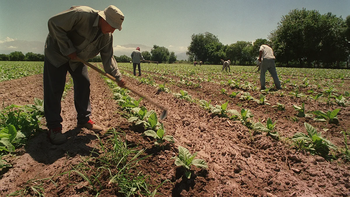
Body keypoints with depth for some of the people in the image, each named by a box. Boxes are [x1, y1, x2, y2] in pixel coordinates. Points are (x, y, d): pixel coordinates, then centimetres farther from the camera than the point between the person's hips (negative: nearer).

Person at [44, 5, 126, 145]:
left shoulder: (107, 36, -9)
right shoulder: (81, 14, -31)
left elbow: (108, 58, -3)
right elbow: (54, 23, -27)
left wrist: (117, 77, -12)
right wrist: (68, 49, -27)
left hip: (77, 58, 7)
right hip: (57, 51, -6)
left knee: (83, 84, 0)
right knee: (54, 88, -10)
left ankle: (84, 119, 12)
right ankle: (54, 127, -3)